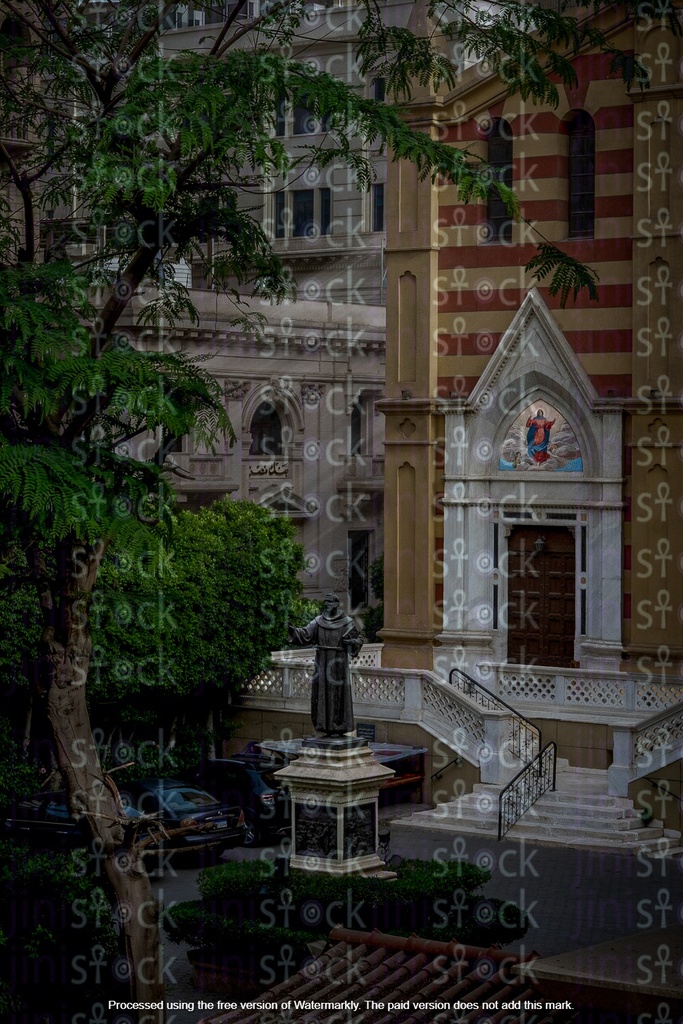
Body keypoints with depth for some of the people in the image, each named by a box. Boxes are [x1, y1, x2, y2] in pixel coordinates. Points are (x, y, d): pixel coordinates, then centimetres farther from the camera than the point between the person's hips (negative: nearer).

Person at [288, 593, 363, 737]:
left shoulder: (346, 622, -3)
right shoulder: (319, 621, 7)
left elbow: (359, 639, 2)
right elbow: (305, 633, -1)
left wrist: (351, 642, -19)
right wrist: (293, 630, -18)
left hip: (338, 663, -4)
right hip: (322, 662, 4)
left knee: (337, 693, -4)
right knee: (322, 694, 4)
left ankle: (339, 726, 1)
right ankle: (327, 726, 11)